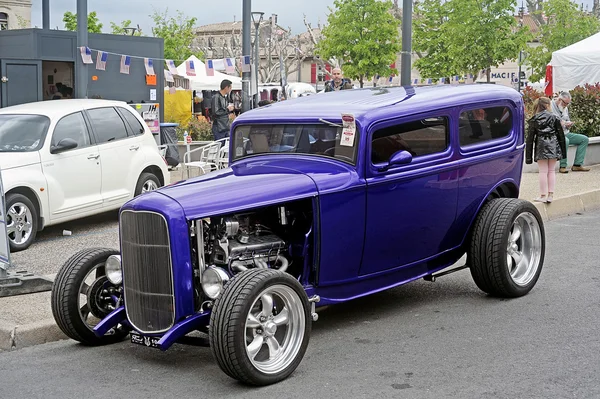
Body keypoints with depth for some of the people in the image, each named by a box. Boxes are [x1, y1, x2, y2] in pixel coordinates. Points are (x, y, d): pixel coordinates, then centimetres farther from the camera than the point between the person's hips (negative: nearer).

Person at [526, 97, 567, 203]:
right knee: (551, 171, 7)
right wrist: (563, 150, 13)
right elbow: (560, 134, 5)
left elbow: (530, 138, 3)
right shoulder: (554, 118, 3)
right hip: (553, 145, 1)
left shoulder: (534, 120, 4)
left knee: (543, 171, 2)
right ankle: (550, 195, 7)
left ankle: (543, 195, 3)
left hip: (541, 146, -1)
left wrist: (528, 155, 5)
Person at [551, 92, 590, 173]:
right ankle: (563, 166, -30)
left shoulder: (565, 108, 17)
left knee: (585, 139, -2)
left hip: (565, 133, 9)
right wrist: (560, 123, -23)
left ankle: (577, 165, -5)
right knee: (565, 140, -39)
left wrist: (569, 125, -3)